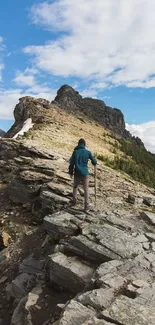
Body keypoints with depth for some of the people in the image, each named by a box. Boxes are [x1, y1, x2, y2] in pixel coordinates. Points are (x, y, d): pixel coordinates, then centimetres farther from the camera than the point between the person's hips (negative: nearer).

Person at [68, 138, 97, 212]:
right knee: (86, 189, 6)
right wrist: (95, 162, 27)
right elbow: (94, 162, 3)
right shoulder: (88, 152, -3)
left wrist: (71, 172, 11)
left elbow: (71, 163, 0)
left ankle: (74, 201, 21)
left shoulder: (75, 152, -1)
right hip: (85, 173, -1)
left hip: (77, 173, 1)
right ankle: (86, 206, 7)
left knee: (75, 187, 22)